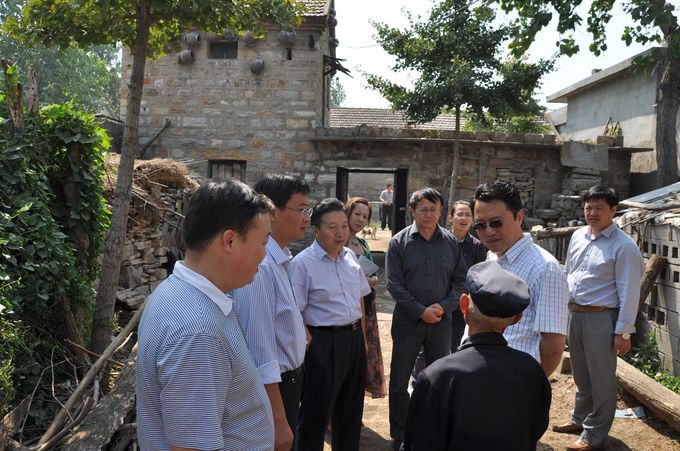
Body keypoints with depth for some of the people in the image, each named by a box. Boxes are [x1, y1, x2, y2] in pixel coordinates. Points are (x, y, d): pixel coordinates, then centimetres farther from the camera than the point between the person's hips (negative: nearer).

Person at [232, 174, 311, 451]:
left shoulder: (281, 259, 4)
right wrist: (278, 420, -24)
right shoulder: (260, 265, -27)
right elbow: (261, 352, -27)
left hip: (289, 379, 9)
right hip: (272, 387, -9)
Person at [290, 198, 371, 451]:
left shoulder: (349, 256, 5)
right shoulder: (303, 263, -15)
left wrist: (361, 337, 14)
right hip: (323, 343, -7)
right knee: (317, 411, 7)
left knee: (351, 408, 21)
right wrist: (312, 346, -14)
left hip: (354, 339, 7)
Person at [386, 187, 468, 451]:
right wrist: (420, 311, -14)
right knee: (399, 380, 7)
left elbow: (460, 279, 5)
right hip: (407, 320, -2)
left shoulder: (450, 241, 3)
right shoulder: (399, 242, -5)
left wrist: (445, 306, -11)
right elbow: (394, 283, -8)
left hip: (441, 321, 2)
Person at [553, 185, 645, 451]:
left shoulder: (624, 246, -13)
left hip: (601, 318, -6)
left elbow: (629, 292, -14)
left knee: (601, 379, 5)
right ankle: (580, 419, 39)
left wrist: (623, 331, -15)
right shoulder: (578, 236, 7)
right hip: (574, 314, 7)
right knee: (580, 374, 21)